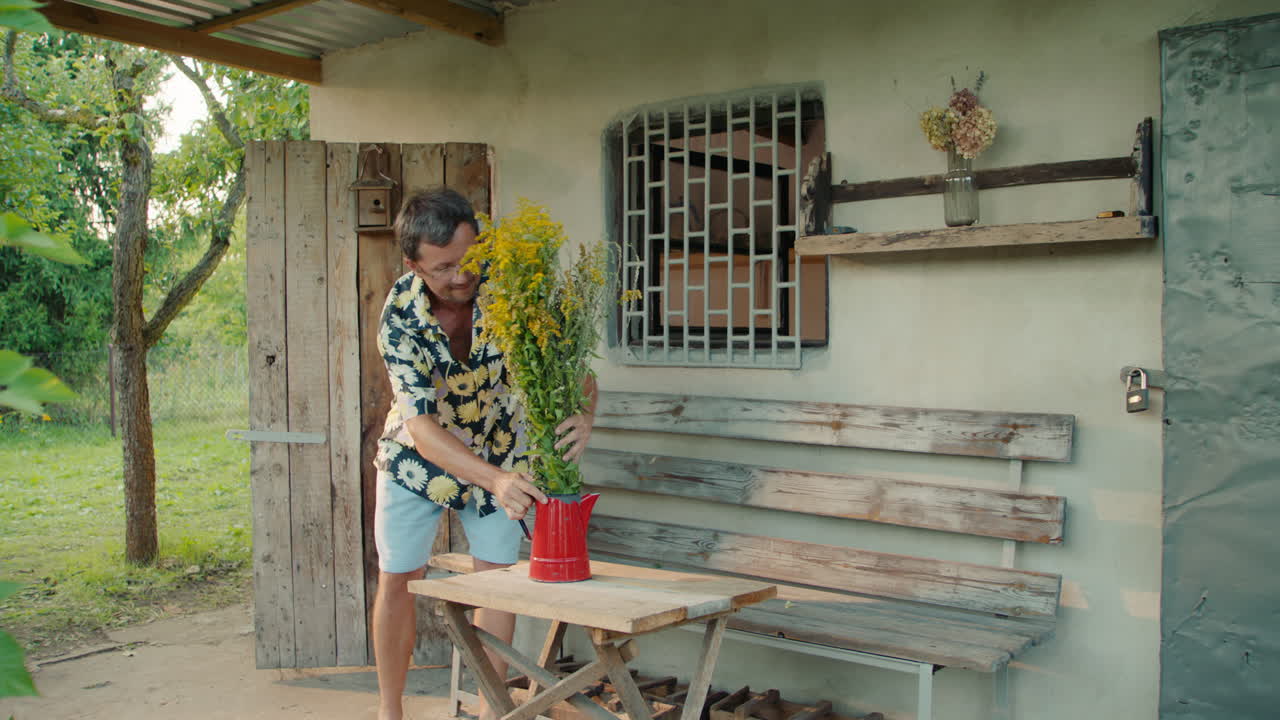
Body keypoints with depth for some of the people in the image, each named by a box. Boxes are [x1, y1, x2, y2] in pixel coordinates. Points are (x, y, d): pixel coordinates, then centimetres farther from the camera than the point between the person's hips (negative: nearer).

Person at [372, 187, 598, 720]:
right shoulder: (399, 317, -29)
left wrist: (583, 414, -48)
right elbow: (421, 424, -35)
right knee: (397, 580, 4)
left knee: (498, 573, 2)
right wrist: (494, 479, -51)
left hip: (498, 447, 1)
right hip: (419, 455, -1)